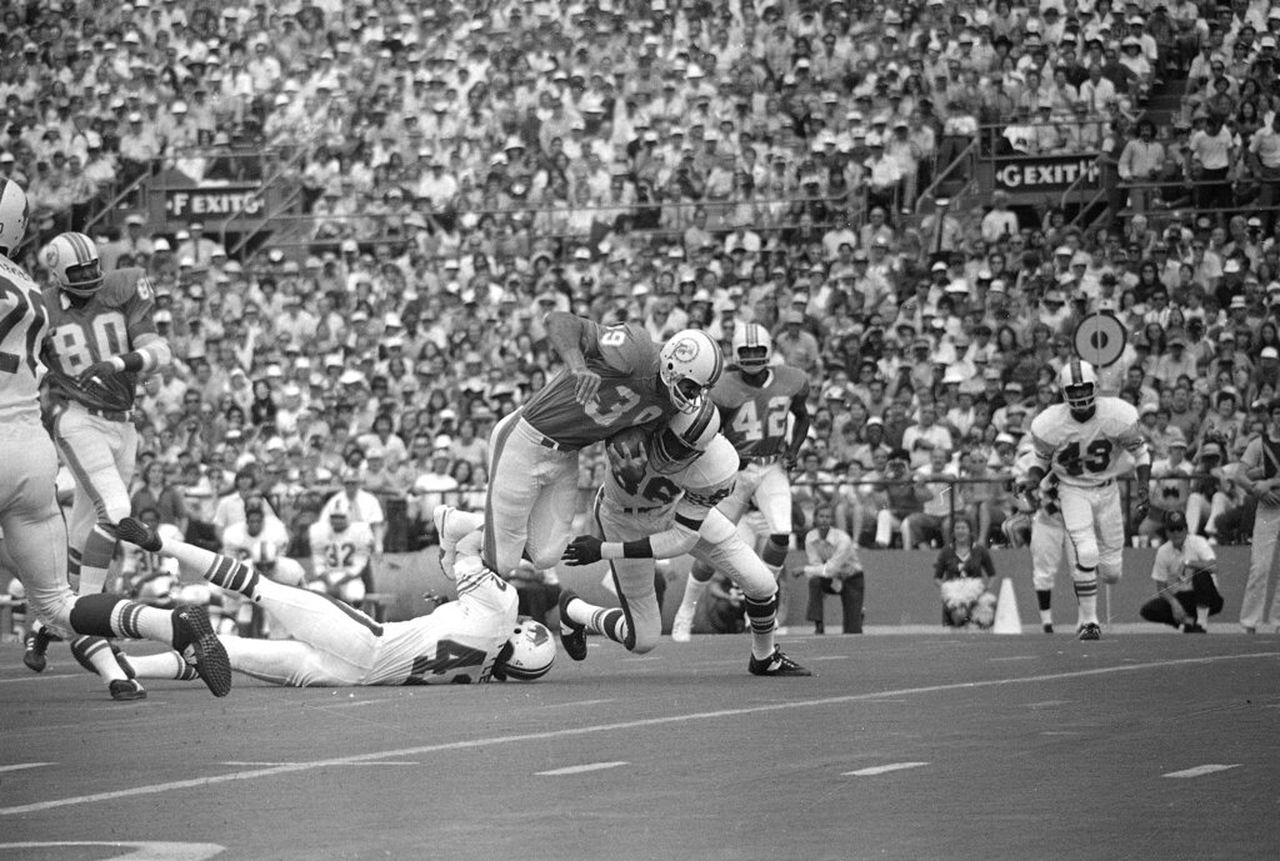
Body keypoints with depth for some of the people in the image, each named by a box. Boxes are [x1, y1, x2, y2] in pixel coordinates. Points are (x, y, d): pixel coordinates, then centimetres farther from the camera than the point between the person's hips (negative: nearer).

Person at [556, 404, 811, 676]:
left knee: (762, 584, -2)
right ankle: (574, 611, 31)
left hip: (677, 507, 2)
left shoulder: (718, 467, -37)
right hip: (625, 518, -2)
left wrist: (603, 551, -30)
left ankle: (765, 658, 30)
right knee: (643, 639, 1)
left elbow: (683, 539, -29)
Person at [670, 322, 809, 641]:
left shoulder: (791, 382, -5)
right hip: (735, 470, -2)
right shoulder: (725, 390, -16)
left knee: (781, 534, -20)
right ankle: (686, 611, 18)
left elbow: (802, 417, 16)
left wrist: (793, 450, 2)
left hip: (773, 468, 2)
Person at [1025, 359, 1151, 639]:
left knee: (1112, 573, 4)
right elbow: (1041, 460, 1)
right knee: (1086, 553, -23)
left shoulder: (1116, 416, -19)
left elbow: (1141, 453, -5)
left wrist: (1143, 489, -17)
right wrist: (1033, 480, -20)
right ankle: (1088, 620, -6)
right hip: (1073, 491, -2)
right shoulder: (1050, 424, -18)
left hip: (1107, 490, 2)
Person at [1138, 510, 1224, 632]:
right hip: (1179, 598, 3)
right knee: (1147, 611, -20)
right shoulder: (1163, 551, -2)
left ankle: (1201, 623, -30)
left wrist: (1188, 563, -29)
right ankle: (1188, 620, -6)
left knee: (1201, 573, -34)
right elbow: (1160, 587, -1)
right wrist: (1174, 603, -18)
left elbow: (1213, 566, -29)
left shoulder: (1198, 542, -11)